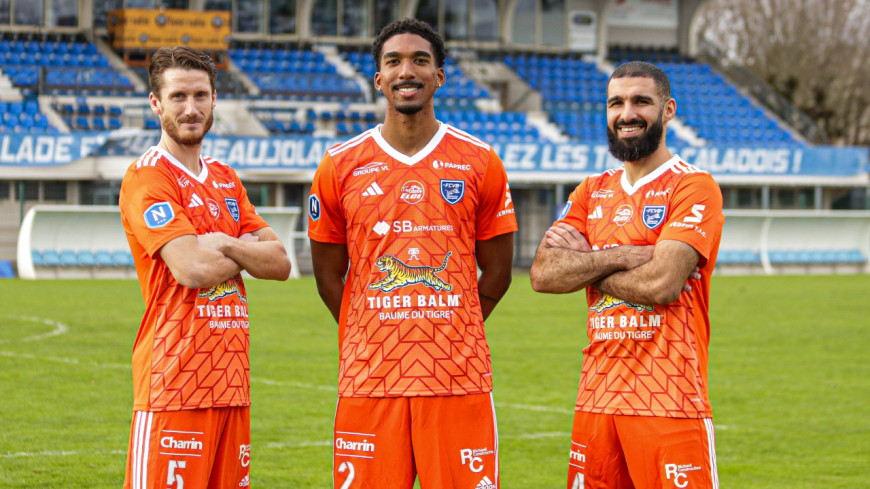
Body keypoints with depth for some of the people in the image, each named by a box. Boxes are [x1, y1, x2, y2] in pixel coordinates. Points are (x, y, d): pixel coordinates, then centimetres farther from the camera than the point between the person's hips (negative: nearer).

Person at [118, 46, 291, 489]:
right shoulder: (147, 177, -7)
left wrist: (224, 244, -7)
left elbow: (280, 264, 11)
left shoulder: (225, 179, 18)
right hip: (175, 382, -7)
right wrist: (248, 253, 1)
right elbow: (192, 270, -18)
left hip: (231, 382, 7)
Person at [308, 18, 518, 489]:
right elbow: (329, 277, 12)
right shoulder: (340, 166, 6)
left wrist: (448, 336, 10)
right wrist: (377, 341, 10)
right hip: (368, 380, 0)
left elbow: (496, 273, 12)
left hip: (459, 380, 0)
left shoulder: (480, 164, 6)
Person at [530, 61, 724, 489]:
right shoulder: (592, 192, 15)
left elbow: (662, 284, -16)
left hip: (669, 403, -5)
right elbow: (542, 273, 2)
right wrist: (621, 257, -10)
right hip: (596, 398, 6)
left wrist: (583, 266, -3)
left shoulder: (693, 188, -4)